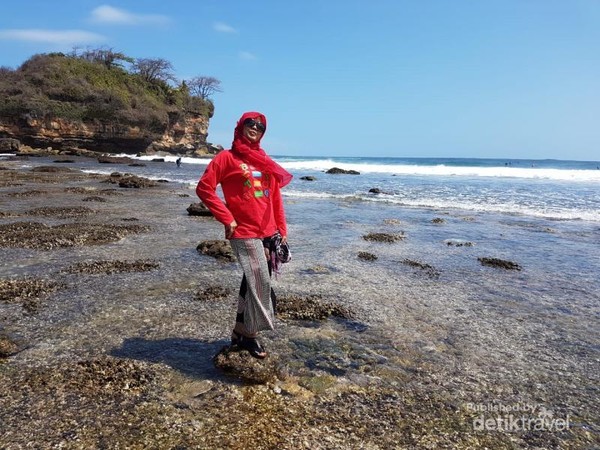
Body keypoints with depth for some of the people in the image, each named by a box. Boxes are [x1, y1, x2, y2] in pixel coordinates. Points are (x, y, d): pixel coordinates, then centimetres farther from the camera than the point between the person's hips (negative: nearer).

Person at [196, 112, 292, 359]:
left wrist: (282, 229, 11)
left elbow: (275, 198, 16)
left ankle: (241, 331, 29)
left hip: (269, 233, 6)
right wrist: (227, 219, -10)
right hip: (245, 233, -6)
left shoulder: (266, 162, 15)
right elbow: (204, 188, -6)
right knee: (261, 283, -7)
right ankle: (249, 334, 14)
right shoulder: (227, 157, -2)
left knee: (253, 282, 13)